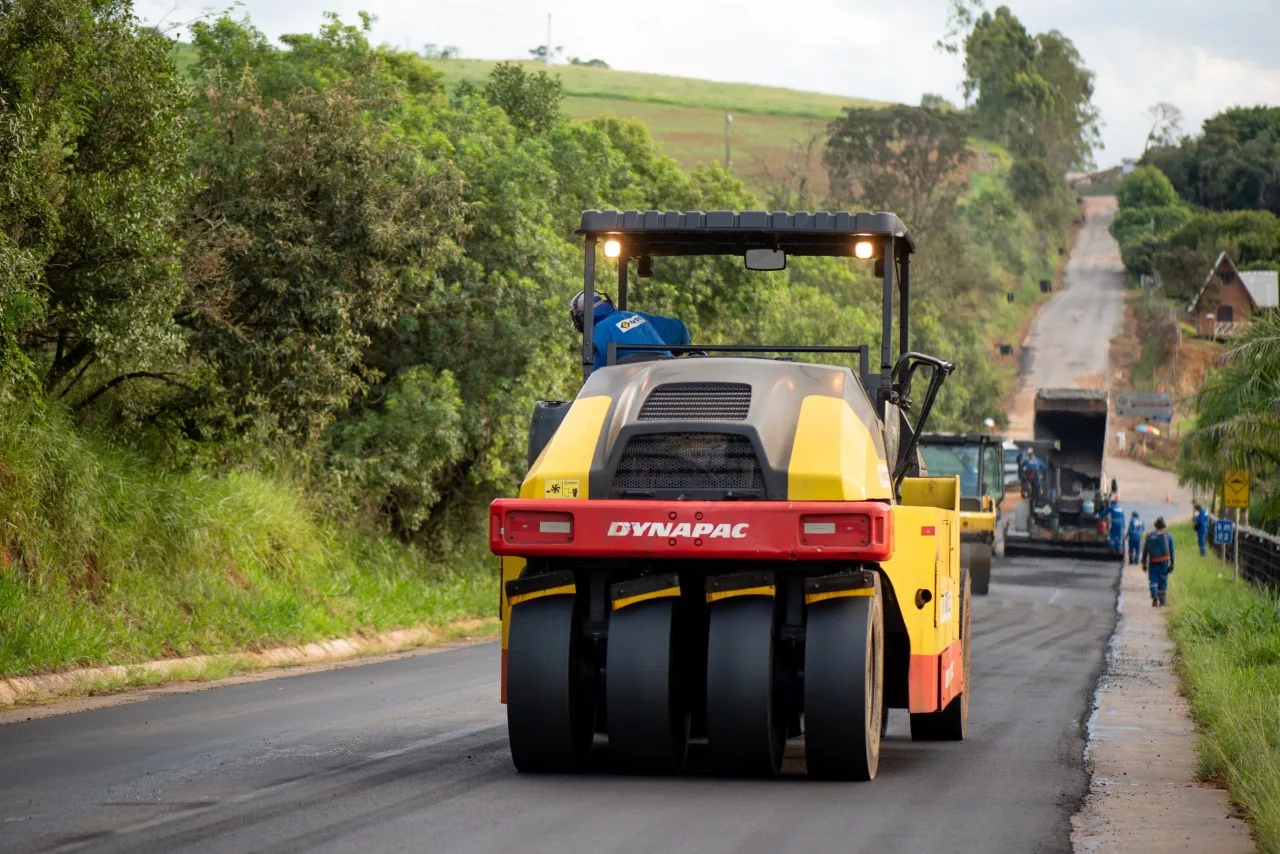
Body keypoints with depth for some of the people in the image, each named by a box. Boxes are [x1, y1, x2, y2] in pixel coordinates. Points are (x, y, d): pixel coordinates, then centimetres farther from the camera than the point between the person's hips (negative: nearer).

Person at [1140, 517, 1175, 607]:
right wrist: (1172, 564, 8)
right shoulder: (1168, 536, 1)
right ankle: (1162, 600, 12)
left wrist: (1144, 563, 8)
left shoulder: (1149, 536, 1)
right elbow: (1171, 551, 3)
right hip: (1164, 561, 1)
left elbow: (1145, 550, 2)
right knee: (1163, 581, 9)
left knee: (1153, 580, 1)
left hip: (1153, 562, -1)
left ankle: (1155, 597, -19)